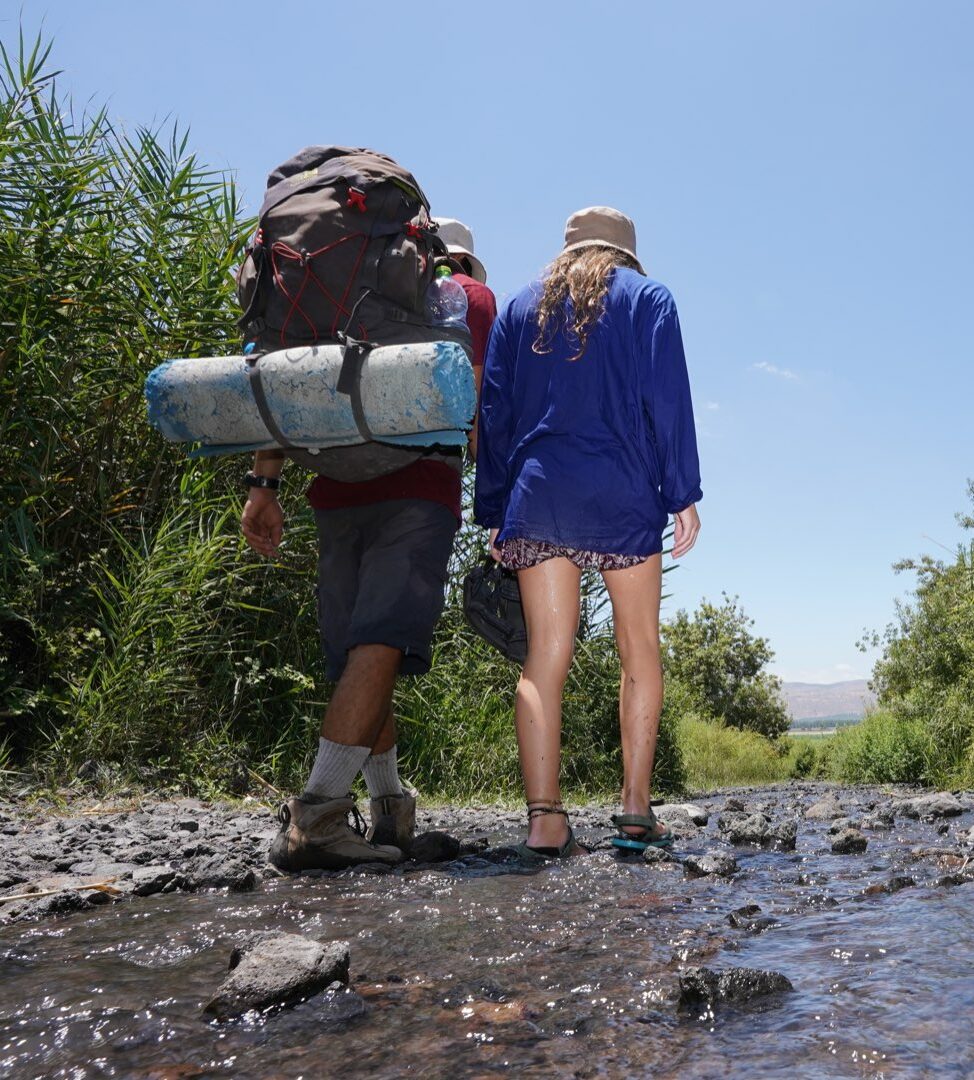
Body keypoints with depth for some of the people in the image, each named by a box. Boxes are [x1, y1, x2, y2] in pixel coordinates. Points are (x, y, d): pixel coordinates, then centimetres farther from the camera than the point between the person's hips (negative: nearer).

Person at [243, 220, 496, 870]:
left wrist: (265, 482, 6)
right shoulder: (469, 295, 16)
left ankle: (391, 808, 18)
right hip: (418, 495, -4)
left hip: (337, 497, 5)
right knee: (379, 645, -13)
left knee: (366, 653, 9)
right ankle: (315, 816, -25)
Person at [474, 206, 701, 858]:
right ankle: (636, 810, 3)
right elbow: (667, 400, -1)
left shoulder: (520, 307, 19)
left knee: (545, 657, -1)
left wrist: (494, 513, 10)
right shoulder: (648, 297, 11)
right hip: (622, 497, -2)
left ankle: (545, 821, -7)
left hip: (536, 493, 2)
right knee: (640, 650, 7)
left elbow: (494, 413, 11)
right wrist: (682, 495, -2)